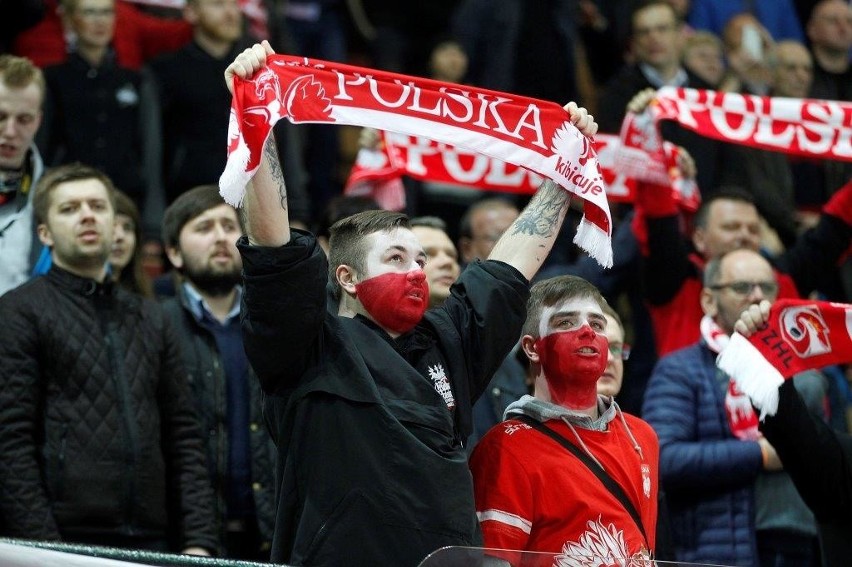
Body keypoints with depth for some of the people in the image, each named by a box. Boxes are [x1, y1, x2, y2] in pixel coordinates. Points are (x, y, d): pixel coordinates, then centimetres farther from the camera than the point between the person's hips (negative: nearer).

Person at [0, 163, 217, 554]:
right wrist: (43, 549, -15)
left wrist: (199, 541, 4)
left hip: (151, 539, 5)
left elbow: (183, 437, 16)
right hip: (66, 542, -5)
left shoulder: (150, 319, 19)